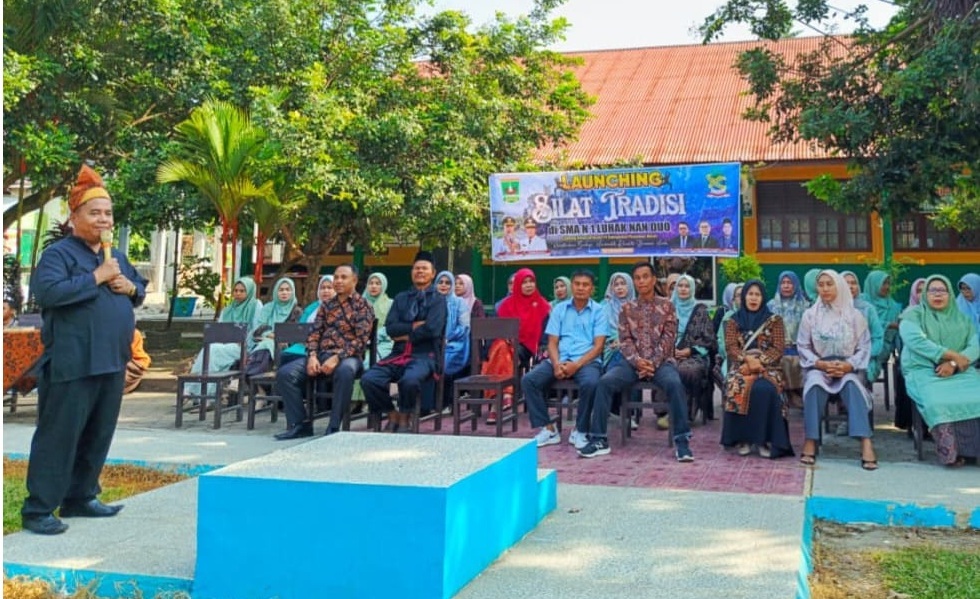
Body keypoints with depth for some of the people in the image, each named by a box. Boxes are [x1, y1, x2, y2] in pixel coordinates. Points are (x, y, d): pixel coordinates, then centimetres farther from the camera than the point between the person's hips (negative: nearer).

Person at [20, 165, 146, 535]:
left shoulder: (117, 257, 17)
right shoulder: (58, 253, -6)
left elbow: (140, 289, 25)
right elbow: (46, 292, -22)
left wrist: (131, 288, 1)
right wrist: (97, 277, -18)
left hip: (111, 362, 8)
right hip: (72, 363, -8)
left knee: (98, 435, 13)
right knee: (59, 435, -3)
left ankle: (79, 498, 25)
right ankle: (38, 509, 4)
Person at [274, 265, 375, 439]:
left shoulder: (363, 306, 4)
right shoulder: (326, 305, 20)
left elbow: (361, 340, -8)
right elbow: (314, 333, 13)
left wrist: (336, 358, -20)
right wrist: (312, 357, -8)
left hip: (348, 356, -5)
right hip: (321, 354, 5)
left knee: (345, 371, -41)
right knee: (284, 373, -16)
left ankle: (334, 427, -29)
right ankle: (300, 424, -9)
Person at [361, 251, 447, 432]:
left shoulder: (437, 299, 7)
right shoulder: (401, 298, 20)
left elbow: (431, 329, -10)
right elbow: (390, 328, 5)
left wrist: (406, 334, -2)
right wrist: (414, 326, -8)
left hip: (424, 355, -4)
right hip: (399, 353, 4)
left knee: (409, 380, -37)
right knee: (368, 379, -22)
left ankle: (405, 417, -8)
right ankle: (392, 414, 1)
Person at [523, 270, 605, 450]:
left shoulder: (599, 311, 5)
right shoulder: (559, 309, 13)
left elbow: (598, 346, -4)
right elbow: (552, 343, 8)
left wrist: (577, 365, -18)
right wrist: (556, 364, -13)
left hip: (587, 360, -3)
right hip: (560, 359, 3)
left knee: (590, 383, -36)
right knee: (528, 380, -21)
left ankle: (580, 431, -15)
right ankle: (548, 429, -13)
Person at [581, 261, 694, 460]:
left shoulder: (667, 306, 8)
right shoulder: (627, 308, 12)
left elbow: (668, 339, -1)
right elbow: (624, 340, 4)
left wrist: (653, 363, -15)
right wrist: (637, 361, -15)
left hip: (661, 361, -2)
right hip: (633, 361, 2)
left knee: (674, 384, -34)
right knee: (605, 382, -25)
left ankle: (682, 441, -26)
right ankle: (599, 439, -19)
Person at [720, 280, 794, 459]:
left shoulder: (774, 319, 9)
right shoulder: (734, 320, 13)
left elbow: (778, 348, 0)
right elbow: (730, 347, 1)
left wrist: (759, 361, -15)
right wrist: (748, 359, -18)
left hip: (768, 367, -1)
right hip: (742, 366, 1)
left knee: (764, 390, -35)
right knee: (736, 388, -33)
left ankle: (764, 439, -24)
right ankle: (742, 438, -22)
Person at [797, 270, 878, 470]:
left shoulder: (855, 316, 5)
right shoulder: (810, 314, 5)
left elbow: (864, 348, 2)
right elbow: (803, 347, 3)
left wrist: (848, 366, -16)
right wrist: (821, 364, -13)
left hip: (847, 368, 0)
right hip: (818, 366, 0)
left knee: (852, 385, -35)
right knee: (814, 384, -35)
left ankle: (866, 444, -43)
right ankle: (810, 441, -35)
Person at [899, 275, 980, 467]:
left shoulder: (962, 318, 20)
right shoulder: (913, 314, 8)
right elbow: (915, 340, -10)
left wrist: (953, 364, -14)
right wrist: (951, 354, -15)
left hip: (959, 371, 4)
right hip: (924, 371, -3)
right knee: (940, 401, -36)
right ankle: (952, 450, -29)